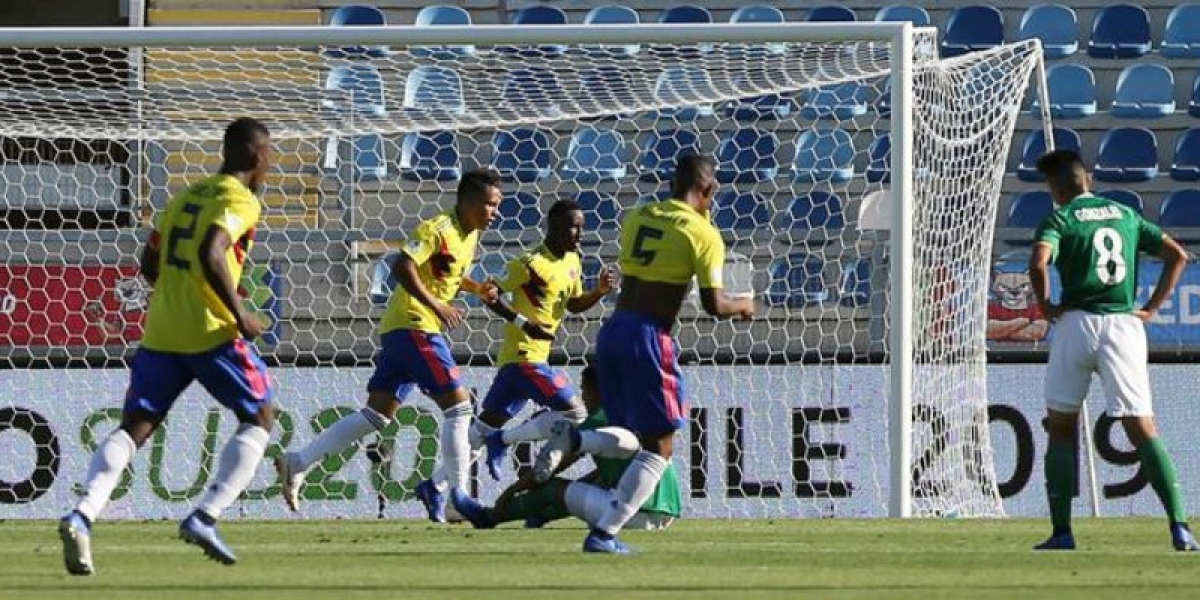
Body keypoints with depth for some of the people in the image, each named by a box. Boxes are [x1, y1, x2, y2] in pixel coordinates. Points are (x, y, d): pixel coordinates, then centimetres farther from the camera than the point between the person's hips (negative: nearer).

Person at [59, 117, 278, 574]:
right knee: (259, 416, 10)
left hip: (160, 331, 6)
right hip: (211, 333, -6)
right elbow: (211, 254, -22)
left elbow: (149, 265, 21)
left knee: (134, 427, 3)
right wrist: (240, 314, -17)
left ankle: (82, 515, -21)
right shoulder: (240, 201, -5)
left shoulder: (185, 197, 19)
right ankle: (205, 518, -3)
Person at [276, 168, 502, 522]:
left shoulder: (470, 235, 15)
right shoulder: (439, 230, -14)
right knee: (457, 404, -10)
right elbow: (403, 266, -25)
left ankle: (297, 464, 7)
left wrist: (477, 289, 13)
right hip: (413, 327, -10)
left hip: (399, 330, 10)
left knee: (377, 414, 8)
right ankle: (457, 496, -9)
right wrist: (435, 304, -29)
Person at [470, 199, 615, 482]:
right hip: (524, 355, -9)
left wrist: (599, 292, 3)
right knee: (574, 413, -14)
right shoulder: (531, 264, -16)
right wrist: (525, 324, -23)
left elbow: (573, 304, 22)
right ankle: (502, 440, -4)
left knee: (491, 421, 14)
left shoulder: (572, 262, 11)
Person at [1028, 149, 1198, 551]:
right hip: (1125, 324, 3)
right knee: (1143, 430, -3)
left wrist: (1044, 305, -2)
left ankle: (1062, 531, 7)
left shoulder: (1060, 219, 1)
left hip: (1077, 322, -3)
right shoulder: (1126, 215, 16)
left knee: (1060, 429, 12)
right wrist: (1152, 307, 13)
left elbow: (1038, 262, -18)